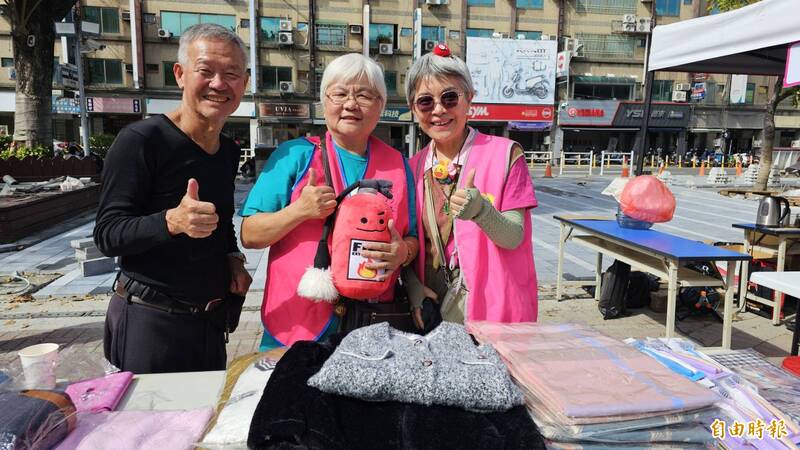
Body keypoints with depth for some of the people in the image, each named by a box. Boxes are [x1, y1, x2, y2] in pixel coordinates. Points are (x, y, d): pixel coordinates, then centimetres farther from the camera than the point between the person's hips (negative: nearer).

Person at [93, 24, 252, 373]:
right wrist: (172, 221, -35)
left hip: (210, 323, 7)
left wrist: (233, 258, 0)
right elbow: (107, 234, -17)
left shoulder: (229, 152, 7)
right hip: (150, 322, -7)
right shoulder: (141, 140, -15)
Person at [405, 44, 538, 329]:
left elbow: (514, 237, -13)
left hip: (491, 308, -3)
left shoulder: (504, 154, -8)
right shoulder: (414, 167, 3)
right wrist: (414, 289, -9)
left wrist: (481, 211, -32)